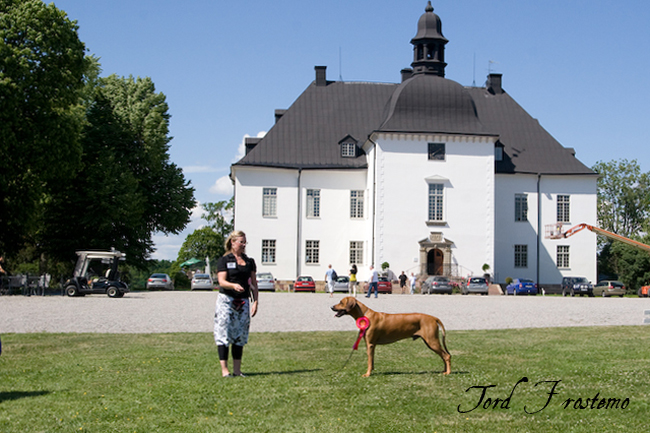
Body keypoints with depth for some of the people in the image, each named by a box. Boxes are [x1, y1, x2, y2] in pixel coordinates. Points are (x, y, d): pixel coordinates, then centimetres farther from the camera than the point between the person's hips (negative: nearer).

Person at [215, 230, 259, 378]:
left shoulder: (249, 261, 13)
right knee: (224, 334, -7)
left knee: (240, 336, 6)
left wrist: (255, 302, 4)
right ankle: (224, 369, -4)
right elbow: (221, 281, -10)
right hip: (226, 299, -4)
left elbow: (253, 283, 14)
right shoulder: (224, 260, 0)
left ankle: (237, 370, 10)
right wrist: (234, 285, -29)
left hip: (243, 302, 4)